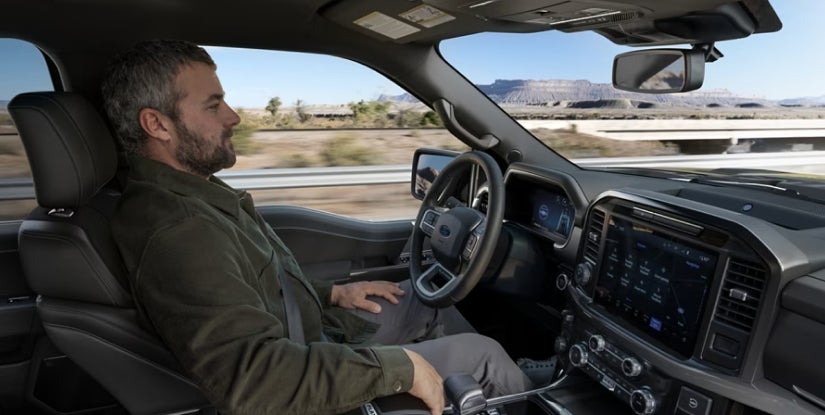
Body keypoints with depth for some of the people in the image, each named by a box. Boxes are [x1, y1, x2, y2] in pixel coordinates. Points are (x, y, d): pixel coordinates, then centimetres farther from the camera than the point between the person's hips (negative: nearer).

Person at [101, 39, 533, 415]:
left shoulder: (189, 193, 2)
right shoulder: (176, 229, -32)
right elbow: (253, 378, -40)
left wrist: (334, 293, 9)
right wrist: (400, 366, -32)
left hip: (309, 338, 9)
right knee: (479, 351, -2)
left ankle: (518, 377, 40)